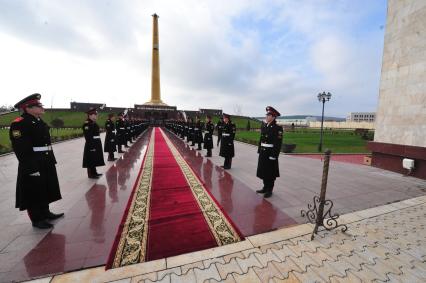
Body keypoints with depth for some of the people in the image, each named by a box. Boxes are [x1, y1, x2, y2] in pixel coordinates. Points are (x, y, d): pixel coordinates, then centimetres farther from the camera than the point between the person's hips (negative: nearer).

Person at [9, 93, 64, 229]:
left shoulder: (39, 122, 12)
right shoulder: (19, 123, -15)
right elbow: (21, 149, -20)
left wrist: (51, 160, 15)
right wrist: (31, 168, -21)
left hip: (46, 164, 9)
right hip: (32, 165, -9)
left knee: (46, 189, 19)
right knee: (34, 192, 5)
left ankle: (45, 213, 35)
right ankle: (37, 219, 20)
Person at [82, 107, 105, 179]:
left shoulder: (94, 124, 14)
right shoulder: (87, 124, -15)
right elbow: (88, 136, -21)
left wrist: (98, 144, 17)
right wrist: (91, 146, -24)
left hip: (96, 144, 9)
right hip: (91, 145, -9)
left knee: (95, 159, 17)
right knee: (91, 160, 1)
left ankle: (94, 172, 29)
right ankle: (91, 174, 13)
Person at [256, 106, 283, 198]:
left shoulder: (278, 128, -12)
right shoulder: (264, 126, 9)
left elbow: (278, 143, -16)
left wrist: (274, 155, -19)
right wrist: (259, 150, 10)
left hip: (270, 153, -7)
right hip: (263, 152, 7)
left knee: (270, 173, 6)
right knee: (263, 171, 16)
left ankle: (269, 190, 22)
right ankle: (265, 187, 33)